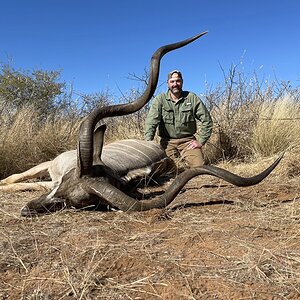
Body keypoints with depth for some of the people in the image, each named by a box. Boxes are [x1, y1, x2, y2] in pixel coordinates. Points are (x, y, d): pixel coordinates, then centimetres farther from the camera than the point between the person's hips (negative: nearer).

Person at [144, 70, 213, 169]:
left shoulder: (192, 98, 1)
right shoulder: (160, 99, -2)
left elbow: (207, 120, 3)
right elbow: (151, 122, -13)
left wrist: (201, 141, -3)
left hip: (188, 141, 1)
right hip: (168, 141, 0)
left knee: (199, 167, -17)